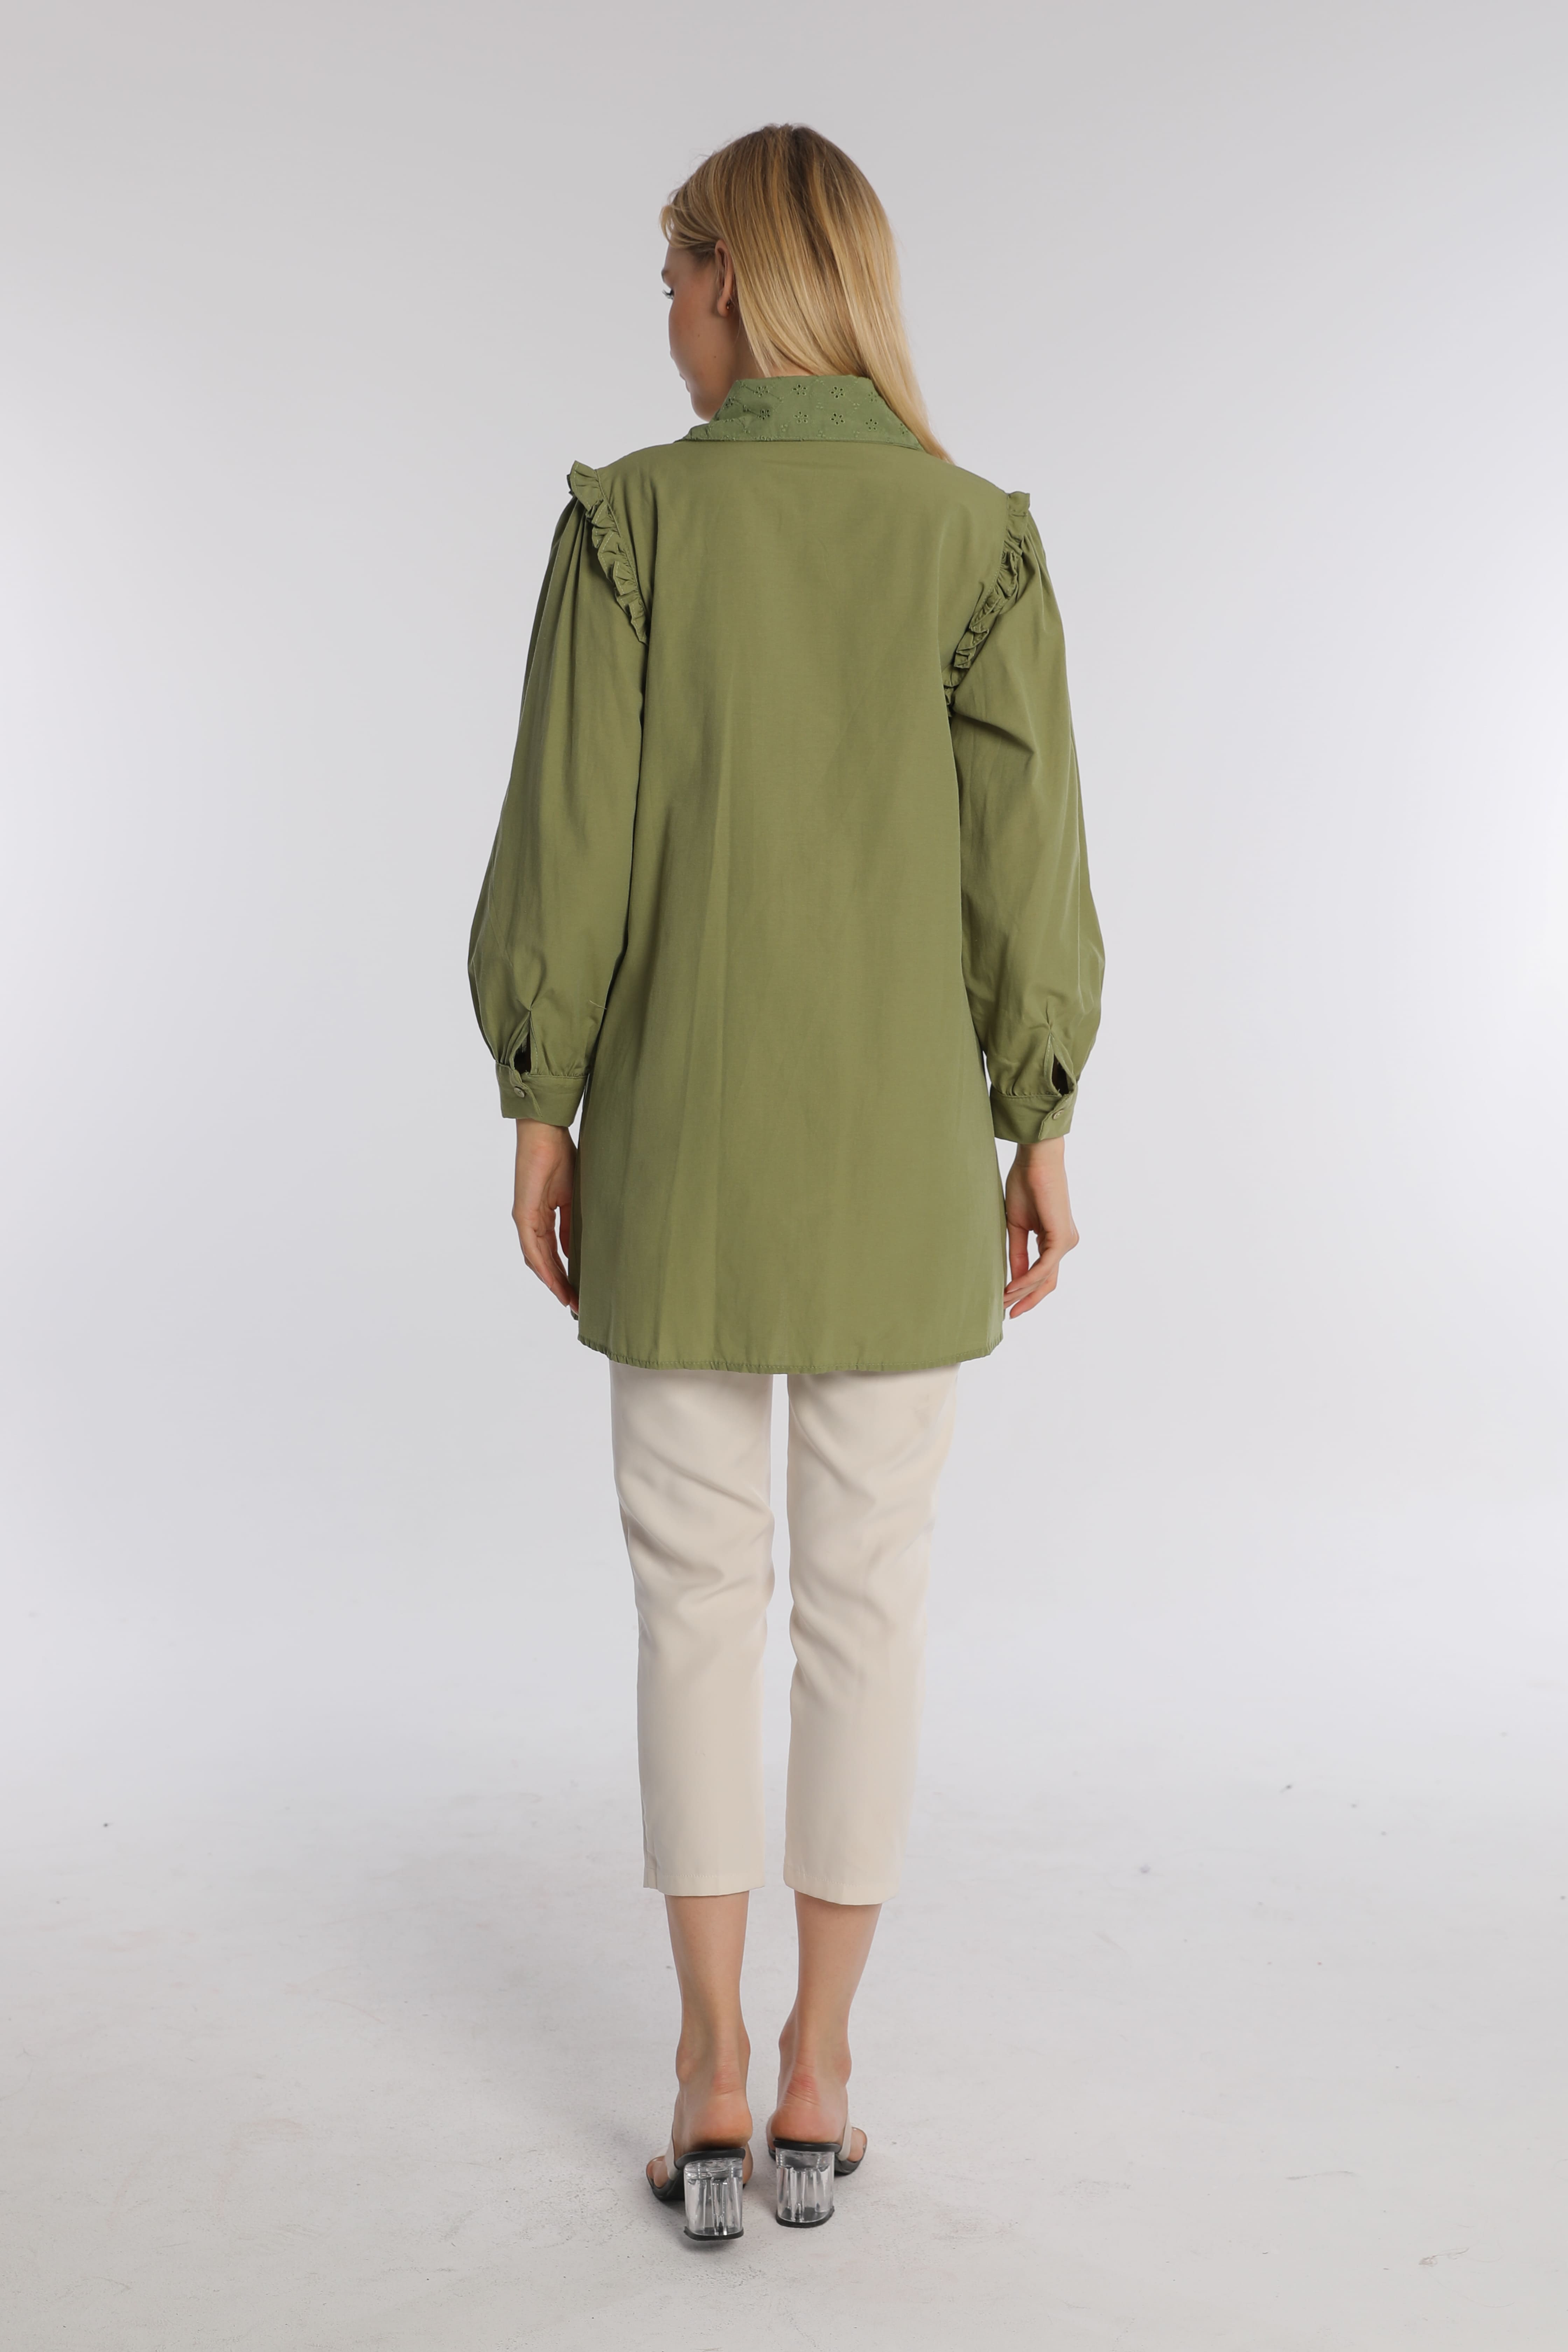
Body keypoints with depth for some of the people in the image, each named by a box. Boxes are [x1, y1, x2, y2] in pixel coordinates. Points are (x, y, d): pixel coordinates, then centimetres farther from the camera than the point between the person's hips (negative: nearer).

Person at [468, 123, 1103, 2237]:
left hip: (684, 1133, 0)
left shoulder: (632, 518, -5)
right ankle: (819, 2076, 16)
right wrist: (1038, 1135, 4)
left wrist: (540, 1108, 3)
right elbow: (1025, 863, -4)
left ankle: (713, 2073, 12)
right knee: (870, 1595, 8)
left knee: (696, 1591, 10)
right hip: (906, 1145, 1)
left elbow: (571, 836, -6)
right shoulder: (976, 536, -2)